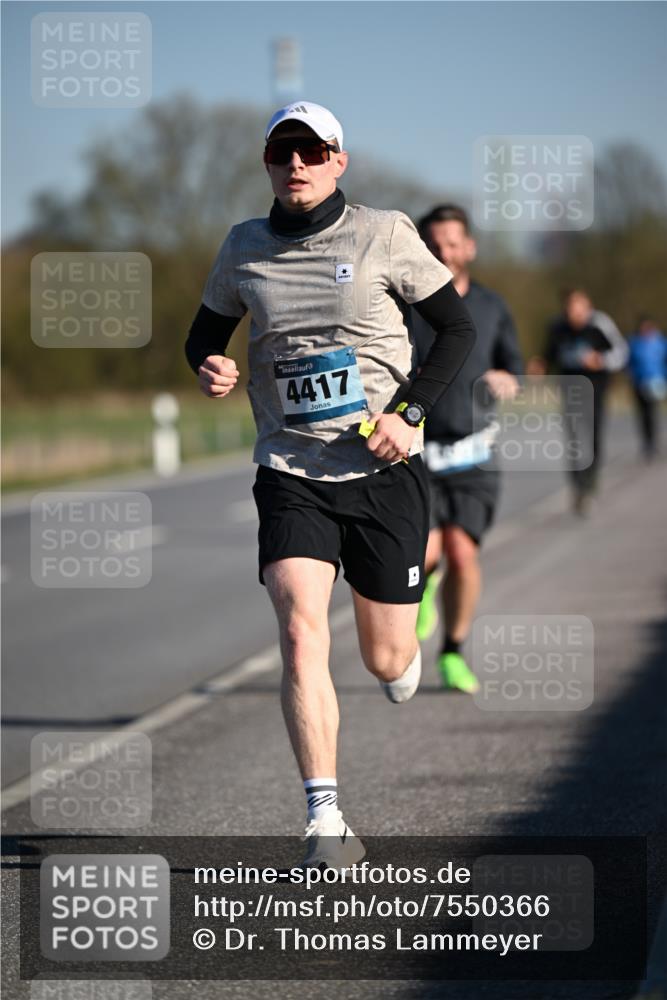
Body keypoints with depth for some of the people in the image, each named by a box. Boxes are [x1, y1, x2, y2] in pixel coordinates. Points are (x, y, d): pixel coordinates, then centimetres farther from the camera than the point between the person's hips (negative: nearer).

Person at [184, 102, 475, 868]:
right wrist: (209, 368, -5)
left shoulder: (383, 235, -3)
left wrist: (409, 413, -10)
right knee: (300, 631, -20)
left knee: (386, 660, 5)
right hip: (290, 475, 1)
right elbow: (205, 332, 19)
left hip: (383, 470, -1)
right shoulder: (243, 249, 5)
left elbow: (457, 328, 3)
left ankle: (405, 661, 46)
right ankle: (326, 822, -19)